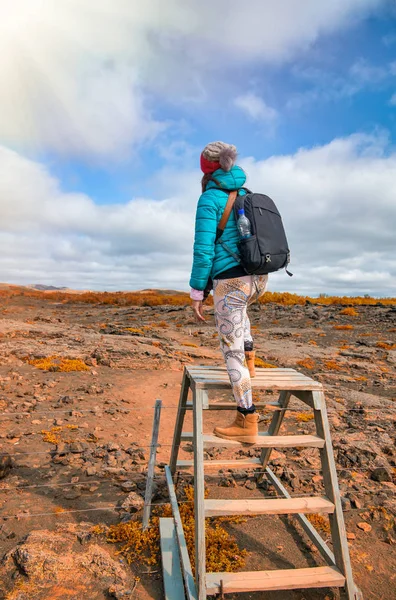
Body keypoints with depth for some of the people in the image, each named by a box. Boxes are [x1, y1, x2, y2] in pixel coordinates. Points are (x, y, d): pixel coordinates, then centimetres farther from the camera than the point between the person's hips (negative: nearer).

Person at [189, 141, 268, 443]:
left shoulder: (209, 199, -7)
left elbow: (204, 250, -14)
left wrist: (196, 294, -8)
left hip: (232, 282, -7)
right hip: (258, 278, 7)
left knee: (231, 350, 2)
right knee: (237, 305, 41)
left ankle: (247, 423, 9)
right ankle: (249, 359, 34)